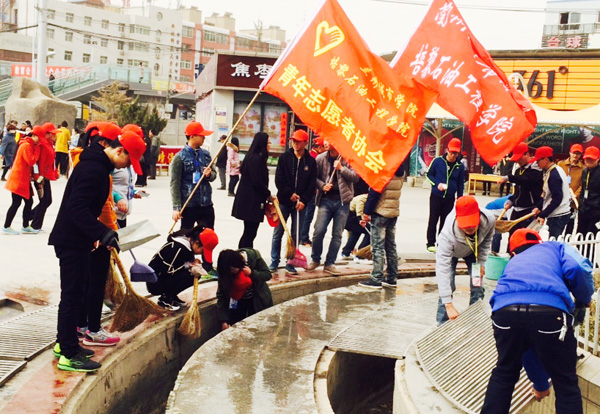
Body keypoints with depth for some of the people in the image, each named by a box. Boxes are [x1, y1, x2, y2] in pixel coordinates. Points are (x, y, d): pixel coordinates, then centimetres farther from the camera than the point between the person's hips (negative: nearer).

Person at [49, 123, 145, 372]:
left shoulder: (97, 165, 12)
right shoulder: (94, 169, -21)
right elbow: (77, 208, -29)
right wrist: (102, 233, -34)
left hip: (76, 239, 11)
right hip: (72, 241, -11)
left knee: (75, 292, 18)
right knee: (73, 294, -4)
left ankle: (65, 343, 31)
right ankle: (68, 355, 4)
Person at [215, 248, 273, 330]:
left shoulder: (254, 256, -23)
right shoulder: (225, 270, -21)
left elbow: (268, 275, -13)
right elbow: (221, 294, -16)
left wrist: (252, 273, -32)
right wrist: (224, 320, -20)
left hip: (257, 299, 0)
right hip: (238, 300, 0)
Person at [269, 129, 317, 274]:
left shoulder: (311, 161, 3)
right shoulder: (284, 157, 2)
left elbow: (312, 184, 1)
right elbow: (279, 180, -2)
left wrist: (304, 200, -10)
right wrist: (290, 194, -11)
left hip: (300, 203, 0)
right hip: (284, 201, 0)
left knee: (296, 235, 5)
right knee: (277, 233, 3)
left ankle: (291, 263, 14)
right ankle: (274, 262, 13)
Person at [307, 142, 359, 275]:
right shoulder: (320, 158, 5)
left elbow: (355, 177, -5)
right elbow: (314, 177, 7)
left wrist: (341, 168, -14)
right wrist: (322, 185, -11)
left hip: (342, 200, 0)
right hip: (326, 199, 1)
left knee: (337, 234, 3)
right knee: (319, 231, -7)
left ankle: (329, 264, 13)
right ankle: (315, 260, 14)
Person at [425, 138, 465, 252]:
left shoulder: (460, 166, 2)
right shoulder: (437, 161, -5)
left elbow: (461, 184, 10)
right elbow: (428, 174, 3)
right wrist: (437, 183, -13)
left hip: (450, 198, 2)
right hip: (436, 196, -2)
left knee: (445, 221, 7)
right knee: (433, 219, 2)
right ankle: (430, 243, 10)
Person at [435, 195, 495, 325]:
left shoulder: (489, 220, -37)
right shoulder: (448, 234, -47)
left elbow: (488, 239, -9)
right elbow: (442, 267, -46)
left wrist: (481, 262, -12)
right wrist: (448, 304, -48)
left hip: (473, 250, 3)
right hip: (451, 251, -3)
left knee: (477, 287, -1)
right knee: (447, 286, -13)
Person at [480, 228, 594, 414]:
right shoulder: (556, 248, 34)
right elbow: (578, 268, 4)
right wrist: (584, 300, 27)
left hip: (506, 310, 3)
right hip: (550, 310, -3)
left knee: (504, 374, 30)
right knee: (566, 385, 19)